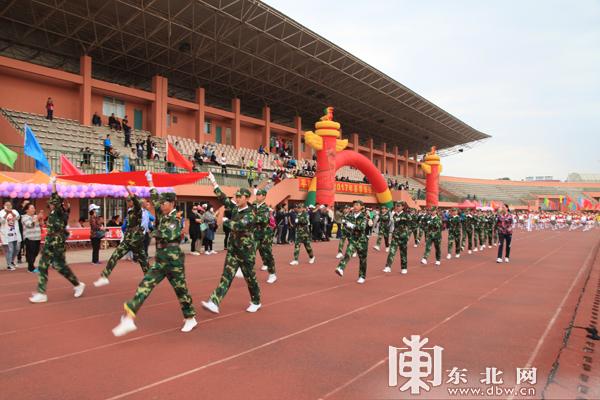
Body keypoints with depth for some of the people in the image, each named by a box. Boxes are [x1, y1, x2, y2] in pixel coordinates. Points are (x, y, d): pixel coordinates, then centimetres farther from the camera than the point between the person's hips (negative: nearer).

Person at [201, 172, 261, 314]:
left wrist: (225, 220, -20)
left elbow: (239, 225, -31)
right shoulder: (235, 208, 4)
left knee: (250, 277, 8)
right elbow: (223, 198, 8)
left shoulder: (250, 214, -16)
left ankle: (256, 302, 28)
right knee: (226, 276, -1)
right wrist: (213, 182, 6)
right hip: (232, 249, 6)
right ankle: (214, 303, -7)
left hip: (246, 251, -6)